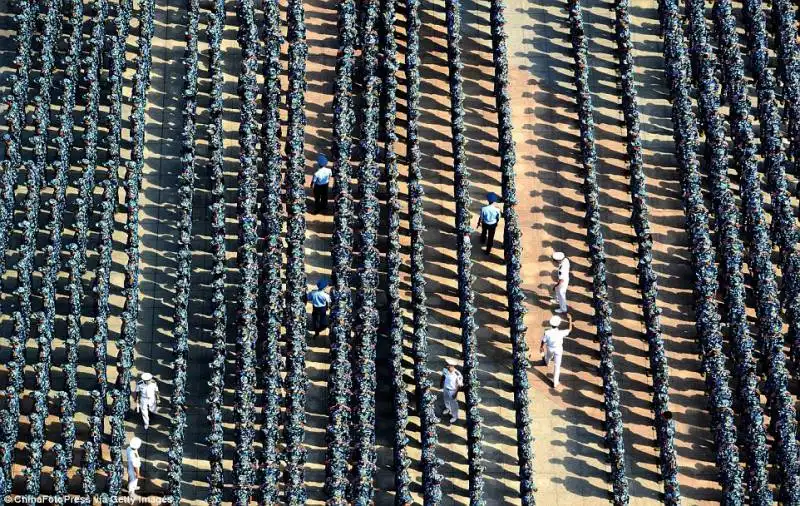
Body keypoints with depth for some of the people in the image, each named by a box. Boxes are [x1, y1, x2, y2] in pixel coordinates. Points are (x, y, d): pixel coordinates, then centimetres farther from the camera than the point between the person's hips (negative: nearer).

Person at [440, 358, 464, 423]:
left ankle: (455, 416, 41)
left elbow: (459, 385, -22)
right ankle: (448, 409, 64)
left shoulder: (457, 375, -36)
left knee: (453, 404, 15)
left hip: (452, 391, -5)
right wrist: (441, 384, 13)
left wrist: (455, 393, -18)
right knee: (446, 400, 31)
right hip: (445, 388, 5)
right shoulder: (445, 370, -21)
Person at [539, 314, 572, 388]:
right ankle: (555, 383, 19)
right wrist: (570, 320, -3)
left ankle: (546, 362, 74)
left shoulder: (547, 332, -30)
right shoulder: (561, 333, -32)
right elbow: (569, 329, -14)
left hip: (549, 348, 2)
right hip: (558, 350, -2)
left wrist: (541, 347, 8)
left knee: (547, 357, 37)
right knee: (557, 366, 11)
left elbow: (543, 341, -12)